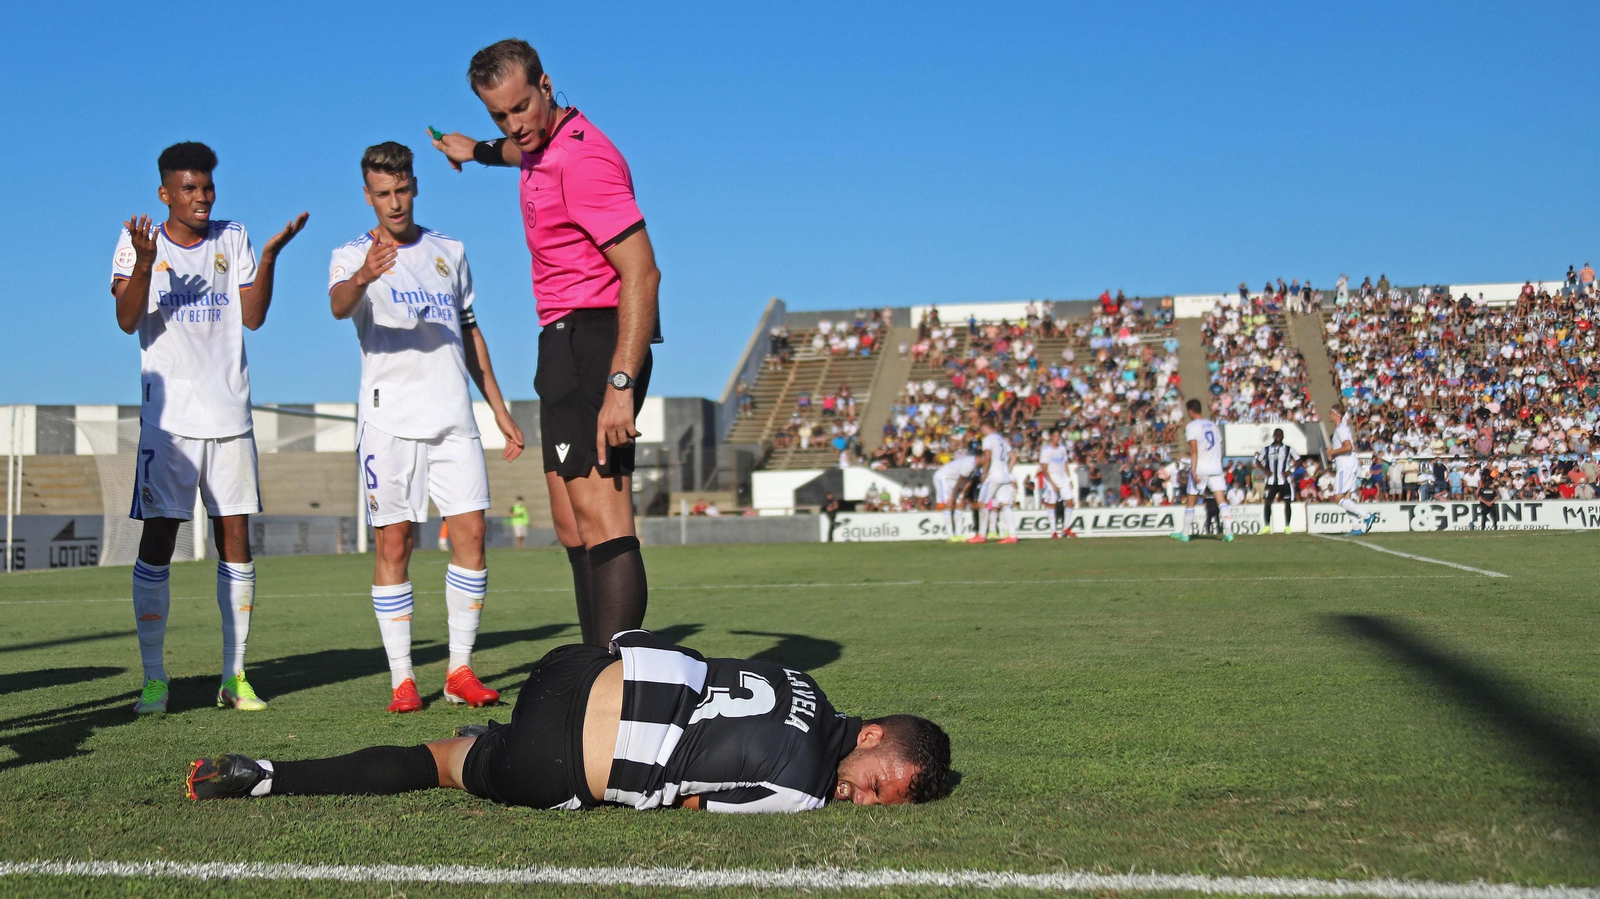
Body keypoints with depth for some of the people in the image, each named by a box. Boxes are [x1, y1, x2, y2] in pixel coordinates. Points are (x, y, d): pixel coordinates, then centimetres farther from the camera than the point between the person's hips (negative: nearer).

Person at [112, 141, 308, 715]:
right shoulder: (138, 241, 4)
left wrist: (270, 255, -9)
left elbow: (253, 317, 3)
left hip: (230, 416, 3)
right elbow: (127, 320, -9)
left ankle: (234, 677, 8)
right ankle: (153, 680, 2)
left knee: (236, 539, 1)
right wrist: (144, 261, -24)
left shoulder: (233, 238, 11)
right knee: (158, 540, -5)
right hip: (168, 419, -3)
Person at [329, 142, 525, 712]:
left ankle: (460, 670, 4)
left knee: (471, 533, -4)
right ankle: (402, 678, 1)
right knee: (394, 544, -4)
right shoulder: (353, 256, 3)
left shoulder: (450, 252, 16)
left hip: (454, 417, 4)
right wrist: (363, 277, -43)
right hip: (388, 418, -3)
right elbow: (338, 304, -20)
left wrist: (499, 409, 20)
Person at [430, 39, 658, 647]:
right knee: (573, 529, 10)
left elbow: (642, 272, -24)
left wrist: (620, 386, -30)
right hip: (564, 348, 11)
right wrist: (479, 151, 64)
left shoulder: (583, 158, -16)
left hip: (593, 343, -11)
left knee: (601, 524, -18)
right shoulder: (544, 147, 15)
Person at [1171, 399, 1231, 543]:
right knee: (1221, 500, -4)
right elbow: (1219, 446, 18)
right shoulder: (1212, 425, 15)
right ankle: (1228, 532, -16)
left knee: (1190, 502, 8)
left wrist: (1193, 470, -18)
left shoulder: (1191, 426, -4)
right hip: (1216, 467, 5)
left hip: (1199, 468, -5)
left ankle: (1185, 533, 15)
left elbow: (1194, 449, -14)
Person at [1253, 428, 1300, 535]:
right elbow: (1258, 462, 10)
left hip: (1285, 480, -1)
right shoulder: (1266, 449, 9)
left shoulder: (1288, 449, 6)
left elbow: (1298, 460, 6)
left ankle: (1287, 527, 5)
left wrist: (1290, 471, -8)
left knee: (1287, 502, -3)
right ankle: (1267, 527, -3)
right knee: (1266, 502, -7)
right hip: (1271, 481, 1)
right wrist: (1265, 471, -6)